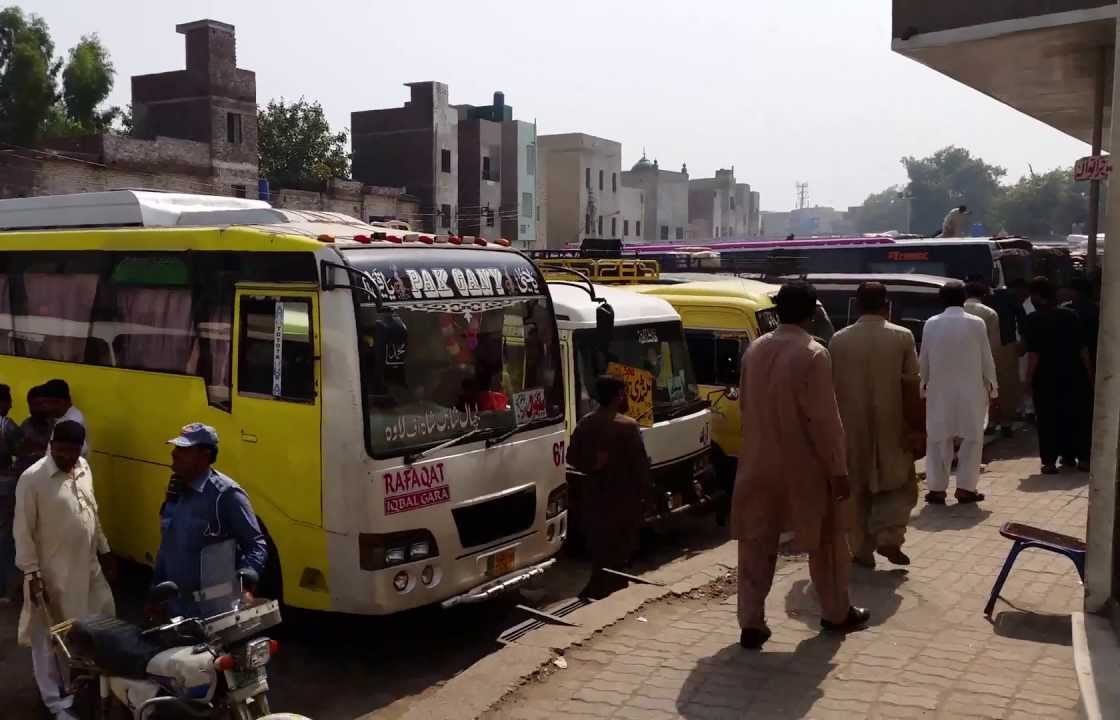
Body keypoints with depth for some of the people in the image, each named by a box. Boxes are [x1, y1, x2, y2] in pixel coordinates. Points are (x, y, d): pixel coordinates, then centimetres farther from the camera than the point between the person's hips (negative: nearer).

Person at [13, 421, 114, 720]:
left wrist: (104, 550, 17)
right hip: (53, 574, -6)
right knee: (51, 639, 7)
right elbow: (23, 531, -14)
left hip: (89, 567, 7)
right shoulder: (32, 479, -17)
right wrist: (32, 573, -16)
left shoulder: (84, 468, 3)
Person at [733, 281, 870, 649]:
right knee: (824, 540, 14)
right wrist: (839, 469, -10)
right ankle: (836, 613, 29)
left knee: (757, 544, 9)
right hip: (805, 465, -4)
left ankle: (751, 623, 8)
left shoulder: (754, 350, 3)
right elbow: (825, 418, -16)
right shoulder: (813, 355, -16)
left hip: (759, 463, 5)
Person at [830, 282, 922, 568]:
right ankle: (889, 538, 1)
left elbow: (830, 386, 2)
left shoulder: (838, 340, -1)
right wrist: (917, 425, -1)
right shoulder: (902, 337, -6)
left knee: (856, 490, 12)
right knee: (901, 483, 16)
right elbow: (911, 385, -8)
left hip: (852, 427, 1)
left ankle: (862, 551, 15)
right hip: (891, 425, -1)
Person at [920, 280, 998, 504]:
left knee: (938, 439, 9)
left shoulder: (931, 324, -3)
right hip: (971, 391, -1)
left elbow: (923, 360, 3)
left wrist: (924, 383, 18)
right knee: (971, 439, 9)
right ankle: (966, 488, 7)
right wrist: (992, 386, 11)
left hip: (940, 390, 1)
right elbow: (986, 359, -1)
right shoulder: (976, 323, -7)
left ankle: (937, 488, 7)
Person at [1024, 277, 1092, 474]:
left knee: (1048, 419, 3)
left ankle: (1050, 461, 2)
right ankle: (1083, 458, 17)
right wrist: (1088, 372, 11)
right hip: (1073, 374, 4)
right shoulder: (1070, 315, 2)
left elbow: (1033, 353, -14)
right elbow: (1083, 348, 3)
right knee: (1077, 416, 13)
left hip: (1046, 377, -4)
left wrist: (1029, 377, -6)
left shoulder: (1035, 319, -10)